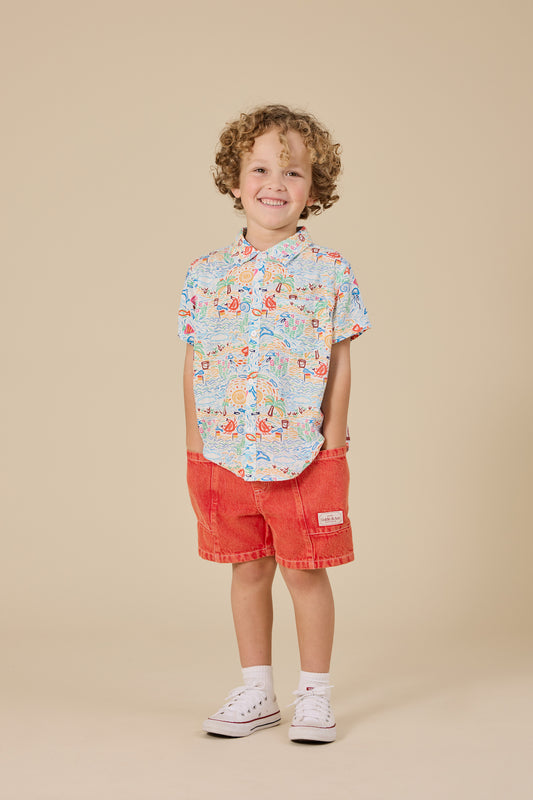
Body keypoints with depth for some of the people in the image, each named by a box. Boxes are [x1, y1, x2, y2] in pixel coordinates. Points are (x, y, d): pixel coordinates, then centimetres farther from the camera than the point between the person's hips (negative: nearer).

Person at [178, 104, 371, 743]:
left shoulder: (330, 272, -3)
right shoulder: (206, 274, 4)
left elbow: (339, 364, -1)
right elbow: (193, 367, 7)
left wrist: (331, 446, -5)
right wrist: (195, 448, 4)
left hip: (302, 452, -3)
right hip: (225, 453, 3)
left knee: (304, 570, 4)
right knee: (247, 570, 13)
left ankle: (314, 694, 19)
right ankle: (256, 693, 26)